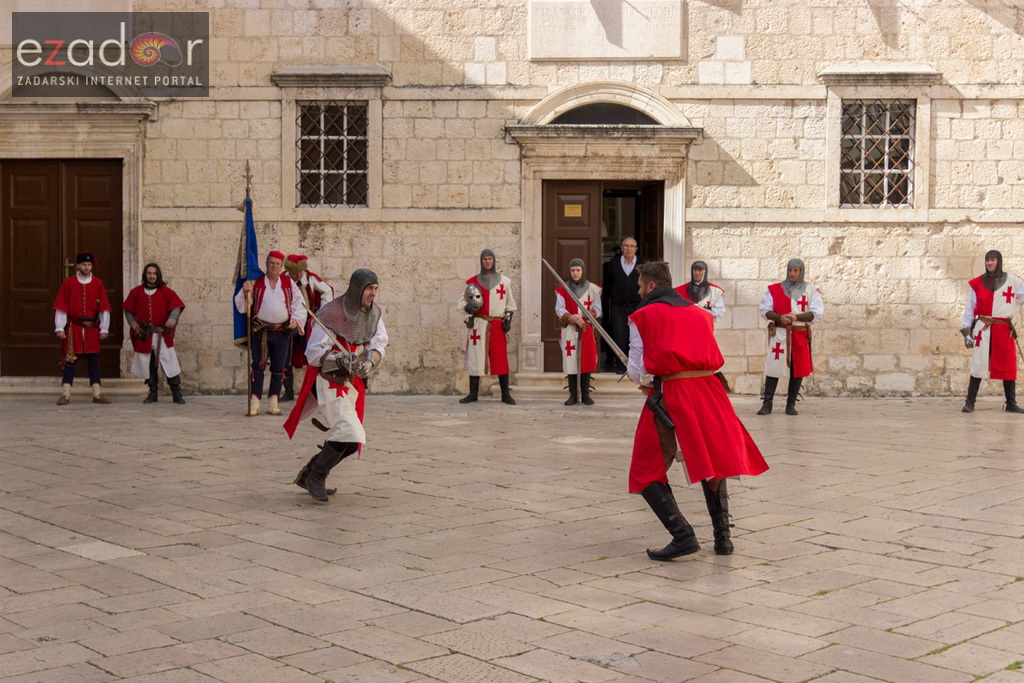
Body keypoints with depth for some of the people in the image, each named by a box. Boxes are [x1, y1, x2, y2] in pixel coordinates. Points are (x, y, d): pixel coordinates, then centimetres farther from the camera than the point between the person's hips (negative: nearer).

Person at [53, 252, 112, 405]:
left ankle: (97, 394, 8)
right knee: (70, 360, -2)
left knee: (94, 360, 4)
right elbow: (61, 307, 0)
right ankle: (65, 394, 1)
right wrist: (59, 328, -6)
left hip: (92, 328, 2)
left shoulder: (98, 284, 5)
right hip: (73, 328, -1)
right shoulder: (68, 283, 2)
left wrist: (104, 329, 1)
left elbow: (104, 308, 5)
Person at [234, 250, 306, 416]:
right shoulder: (256, 283, 3)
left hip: (282, 332, 2)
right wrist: (245, 291, -16)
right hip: (260, 332, -2)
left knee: (278, 369, 6)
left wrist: (296, 319, -6)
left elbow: (298, 302, 9)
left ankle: (273, 403, 13)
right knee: (258, 367, -3)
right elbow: (241, 306, 2)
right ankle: (254, 404, 0)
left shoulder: (288, 282, 8)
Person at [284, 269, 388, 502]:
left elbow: (379, 345, 3)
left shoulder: (374, 312, 1)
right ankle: (317, 477, 1)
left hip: (354, 383, 8)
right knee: (347, 432, -22)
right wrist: (341, 360, -33)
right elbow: (314, 354, -18)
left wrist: (370, 361, -19)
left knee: (352, 442, 12)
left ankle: (308, 476, 31)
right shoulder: (330, 314, -19)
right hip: (330, 380, -8)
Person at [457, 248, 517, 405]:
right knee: (475, 358, -1)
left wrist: (508, 318, 3)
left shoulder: (504, 281, 12)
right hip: (478, 325, 0)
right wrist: (467, 307, -14)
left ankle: (506, 394, 1)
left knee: (501, 359, -4)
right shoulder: (473, 281, 9)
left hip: (498, 326, 0)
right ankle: (473, 394, 7)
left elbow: (510, 304, 17)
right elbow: (462, 302, 8)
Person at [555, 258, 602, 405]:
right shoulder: (562, 290, 4)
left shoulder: (593, 289, 5)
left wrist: (581, 316, -15)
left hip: (587, 331, 0)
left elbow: (597, 311, 0)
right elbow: (560, 311, -4)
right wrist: (575, 319, -19)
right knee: (570, 361, -2)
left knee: (587, 361, 0)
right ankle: (573, 395, 4)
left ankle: (585, 395, 8)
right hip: (569, 331, 0)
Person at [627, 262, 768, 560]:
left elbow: (637, 372, 6)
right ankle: (723, 536, 18)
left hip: (670, 396, -5)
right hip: (709, 389, 5)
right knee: (714, 462, 23)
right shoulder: (700, 314, 20)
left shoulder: (643, 315, 7)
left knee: (647, 474, 5)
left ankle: (682, 535, -10)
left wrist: (645, 381, 28)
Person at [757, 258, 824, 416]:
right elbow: (764, 309, 0)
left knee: (798, 369, 3)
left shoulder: (810, 290, 5)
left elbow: (817, 313, -4)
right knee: (773, 367, -5)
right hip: (779, 334, -1)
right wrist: (780, 317, -18)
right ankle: (767, 404, -1)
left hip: (800, 335, 1)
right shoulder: (775, 289, 5)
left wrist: (796, 317, -18)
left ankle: (791, 404, 11)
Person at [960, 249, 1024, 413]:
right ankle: (970, 402, -2)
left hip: (1005, 330, 1)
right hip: (983, 329, -1)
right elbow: (969, 308, 7)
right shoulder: (977, 283, 5)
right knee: (978, 365, -6)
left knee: (1009, 367, 5)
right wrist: (967, 331, 3)